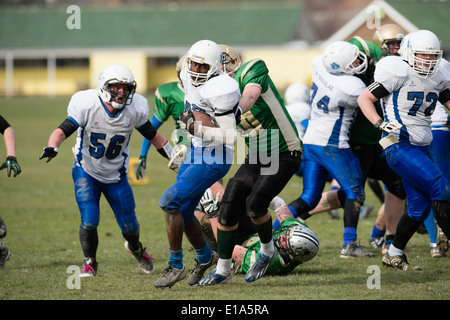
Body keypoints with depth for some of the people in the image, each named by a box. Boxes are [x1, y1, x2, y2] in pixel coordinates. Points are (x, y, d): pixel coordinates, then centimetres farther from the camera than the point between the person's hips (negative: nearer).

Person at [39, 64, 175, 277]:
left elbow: (152, 135, 1)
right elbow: (63, 130, -27)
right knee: (89, 221, -17)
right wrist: (51, 147, -48)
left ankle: (135, 248, 42)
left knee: (129, 226, 4)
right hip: (86, 172, -2)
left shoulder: (135, 109, -15)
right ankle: (90, 262, 11)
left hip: (116, 175, 2)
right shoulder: (87, 105, -24)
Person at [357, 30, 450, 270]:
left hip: (422, 148, 8)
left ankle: (394, 254, 23)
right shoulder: (399, 73, -11)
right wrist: (379, 123, -24)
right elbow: (364, 99, -9)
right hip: (400, 148, -8)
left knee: (420, 207, 8)